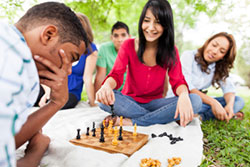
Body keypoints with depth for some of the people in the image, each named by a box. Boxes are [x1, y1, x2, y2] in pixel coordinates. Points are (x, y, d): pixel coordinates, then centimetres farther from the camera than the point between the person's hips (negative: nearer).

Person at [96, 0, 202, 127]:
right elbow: (116, 74, -15)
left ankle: (129, 122, -26)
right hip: (129, 102, -1)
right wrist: (107, 86, -40)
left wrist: (183, 95, -35)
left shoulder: (171, 51, -1)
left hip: (154, 103, 1)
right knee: (104, 99, -31)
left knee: (195, 100, -24)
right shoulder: (129, 45, -4)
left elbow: (177, 81, -10)